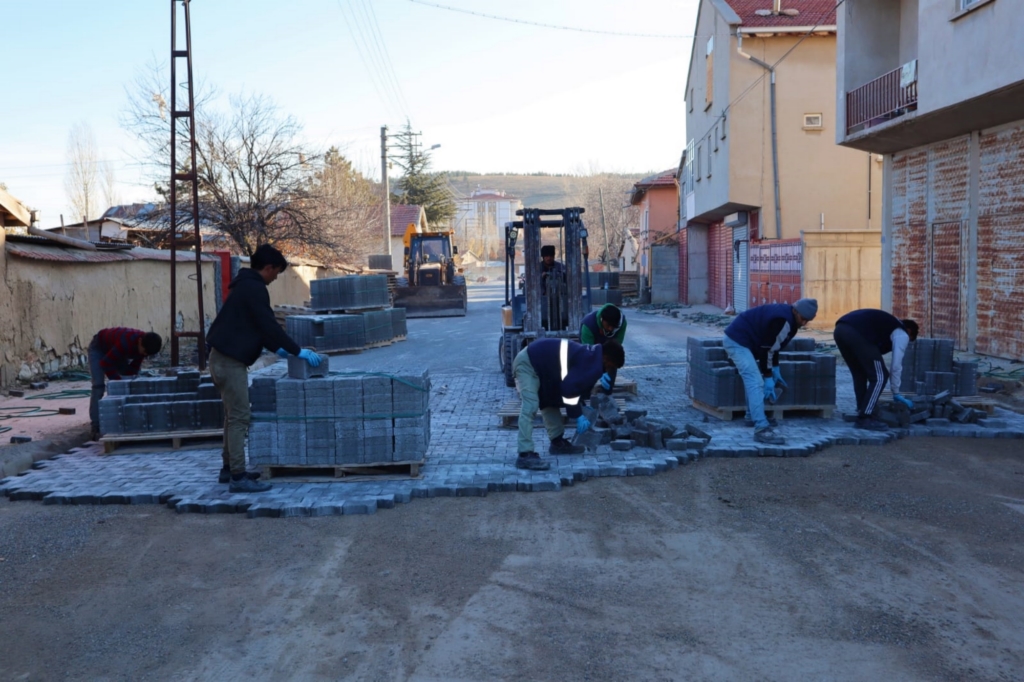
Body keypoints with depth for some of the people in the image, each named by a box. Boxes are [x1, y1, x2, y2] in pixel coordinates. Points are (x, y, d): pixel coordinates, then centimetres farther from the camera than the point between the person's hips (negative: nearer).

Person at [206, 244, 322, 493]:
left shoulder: (246, 286, 19)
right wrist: (297, 351, -14)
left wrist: (277, 348, 26)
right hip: (231, 360, -11)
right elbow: (269, 325, -19)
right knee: (239, 417, -9)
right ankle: (238, 477, -7)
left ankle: (229, 469, 24)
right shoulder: (254, 288, -14)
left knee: (233, 415, 17)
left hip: (224, 358, 11)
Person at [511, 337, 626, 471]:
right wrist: (578, 415, -13)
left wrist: (579, 411, 24)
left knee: (550, 403, 18)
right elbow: (569, 387, -24)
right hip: (528, 363, -11)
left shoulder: (591, 356, 13)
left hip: (535, 359, 11)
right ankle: (525, 455, -23)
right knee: (530, 408, -18)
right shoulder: (593, 365, -18)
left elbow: (575, 384, 23)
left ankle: (558, 442, 27)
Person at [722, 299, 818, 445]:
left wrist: (775, 369, 18)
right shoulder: (782, 320, -23)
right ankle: (761, 429, -23)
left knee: (752, 379, 23)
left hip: (739, 340, 11)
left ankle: (753, 416, 35)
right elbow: (765, 348, -21)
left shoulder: (786, 315, 9)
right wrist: (768, 378, -15)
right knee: (756, 382, -18)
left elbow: (773, 343, 20)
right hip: (737, 341, -11)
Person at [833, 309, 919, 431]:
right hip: (857, 334, -8)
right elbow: (896, 365, 14)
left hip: (840, 329, 8)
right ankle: (865, 419, 2)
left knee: (860, 374, 23)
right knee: (879, 376, 4)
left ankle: (863, 414, 24)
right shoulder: (902, 334, 18)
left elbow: (871, 361, 43)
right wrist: (896, 393, 26)